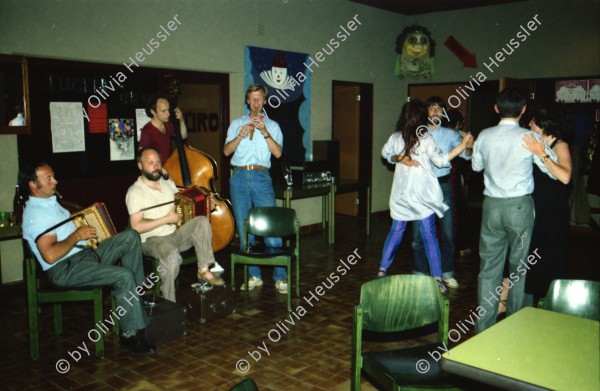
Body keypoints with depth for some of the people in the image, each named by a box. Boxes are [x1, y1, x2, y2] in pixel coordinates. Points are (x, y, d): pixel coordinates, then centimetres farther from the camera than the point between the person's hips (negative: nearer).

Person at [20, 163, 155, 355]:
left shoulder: (51, 201, 15)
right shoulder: (35, 214, -17)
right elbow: (50, 256, -28)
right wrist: (76, 235, -16)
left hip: (87, 253, 10)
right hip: (65, 269, -10)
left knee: (130, 236, -5)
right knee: (124, 275, -26)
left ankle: (138, 290, -2)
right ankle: (131, 334, -13)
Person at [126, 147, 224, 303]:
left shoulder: (167, 183, 12)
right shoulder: (135, 192, -10)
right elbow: (136, 227, -19)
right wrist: (167, 219, -19)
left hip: (175, 234, 7)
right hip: (152, 239, -6)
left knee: (202, 221, -18)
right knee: (172, 256, -37)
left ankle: (204, 270, -16)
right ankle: (169, 302, -19)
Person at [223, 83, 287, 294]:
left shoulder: (272, 125, 11)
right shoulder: (237, 123, 16)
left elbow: (278, 152, -3)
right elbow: (226, 150, 5)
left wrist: (264, 132, -12)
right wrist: (240, 136, -10)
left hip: (261, 176, -2)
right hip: (239, 176, 2)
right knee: (244, 229, 5)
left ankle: (280, 277, -2)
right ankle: (253, 276, 14)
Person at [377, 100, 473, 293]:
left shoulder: (396, 137, 2)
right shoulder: (425, 138, -11)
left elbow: (385, 153, 20)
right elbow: (441, 160, -15)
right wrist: (463, 145, -15)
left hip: (401, 193, 4)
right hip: (422, 192, -4)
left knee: (396, 231, 15)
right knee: (429, 236, 0)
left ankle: (382, 270, 18)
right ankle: (437, 278, 2)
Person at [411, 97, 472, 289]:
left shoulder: (450, 134, 5)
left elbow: (466, 154, -9)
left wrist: (469, 147, -32)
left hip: (443, 185, 1)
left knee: (448, 232, 6)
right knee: (419, 232, 5)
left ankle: (447, 273, 22)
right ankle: (420, 273, 20)